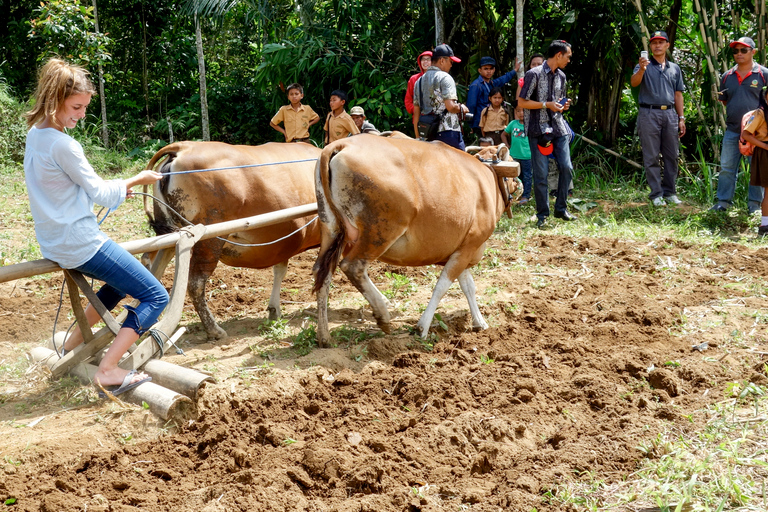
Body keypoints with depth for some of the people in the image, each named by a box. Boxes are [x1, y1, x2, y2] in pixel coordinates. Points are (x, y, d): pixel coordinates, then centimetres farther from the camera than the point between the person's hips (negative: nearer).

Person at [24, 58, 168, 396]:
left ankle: (73, 345, 32)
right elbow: (100, 193, -13)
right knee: (156, 296, -8)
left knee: (121, 280, 32)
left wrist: (116, 190, 12)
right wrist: (136, 180, 3)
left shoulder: (34, 136, 8)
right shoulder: (62, 145, -21)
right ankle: (107, 371, -14)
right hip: (81, 244, -10)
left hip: (55, 244, 10)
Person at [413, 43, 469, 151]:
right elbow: (450, 107, -19)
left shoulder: (419, 81, 15)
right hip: (448, 132, -7)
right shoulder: (444, 78, -7)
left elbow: (416, 113, 16)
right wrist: (461, 108, 2)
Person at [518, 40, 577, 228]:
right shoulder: (534, 74, -8)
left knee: (566, 168, -1)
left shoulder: (561, 76, 14)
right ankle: (542, 214, 7)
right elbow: (522, 102, -9)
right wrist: (547, 104, -15)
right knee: (541, 174, -4)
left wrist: (563, 105, 4)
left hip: (558, 128, 6)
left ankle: (561, 209, 14)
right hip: (538, 130, -6)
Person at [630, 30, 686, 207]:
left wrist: (681, 118, 12)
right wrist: (641, 70, -33)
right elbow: (634, 83, -14)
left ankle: (670, 192, 13)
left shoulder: (674, 68, 16)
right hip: (649, 113, -4)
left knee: (671, 156, 5)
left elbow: (678, 94, 18)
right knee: (651, 157, -2)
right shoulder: (644, 65, 5)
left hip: (669, 113, 4)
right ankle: (656, 194, 2)